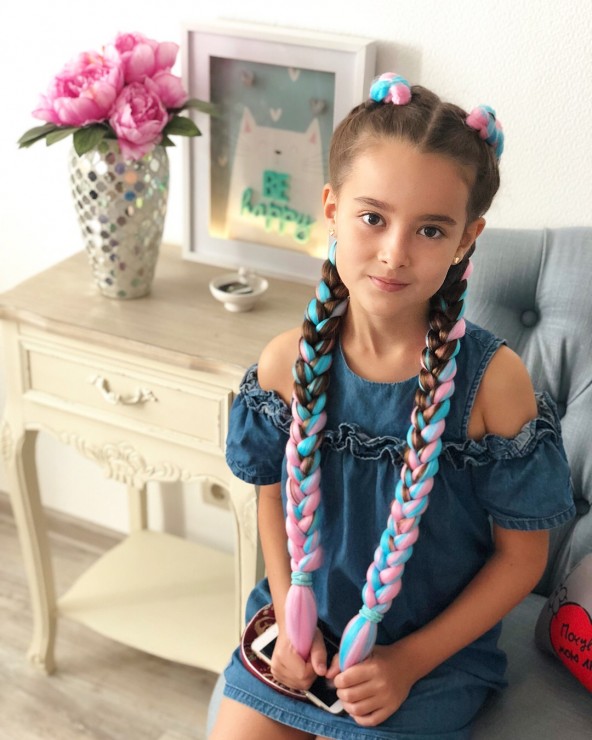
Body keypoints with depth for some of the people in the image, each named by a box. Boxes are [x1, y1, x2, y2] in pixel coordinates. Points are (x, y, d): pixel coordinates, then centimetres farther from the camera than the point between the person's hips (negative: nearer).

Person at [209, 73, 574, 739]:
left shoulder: (492, 380, -19)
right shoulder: (288, 362, -11)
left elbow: (521, 554, -10)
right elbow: (275, 496, 5)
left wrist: (410, 661, -12)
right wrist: (291, 617, -6)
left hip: (431, 655, -2)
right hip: (299, 633, 3)